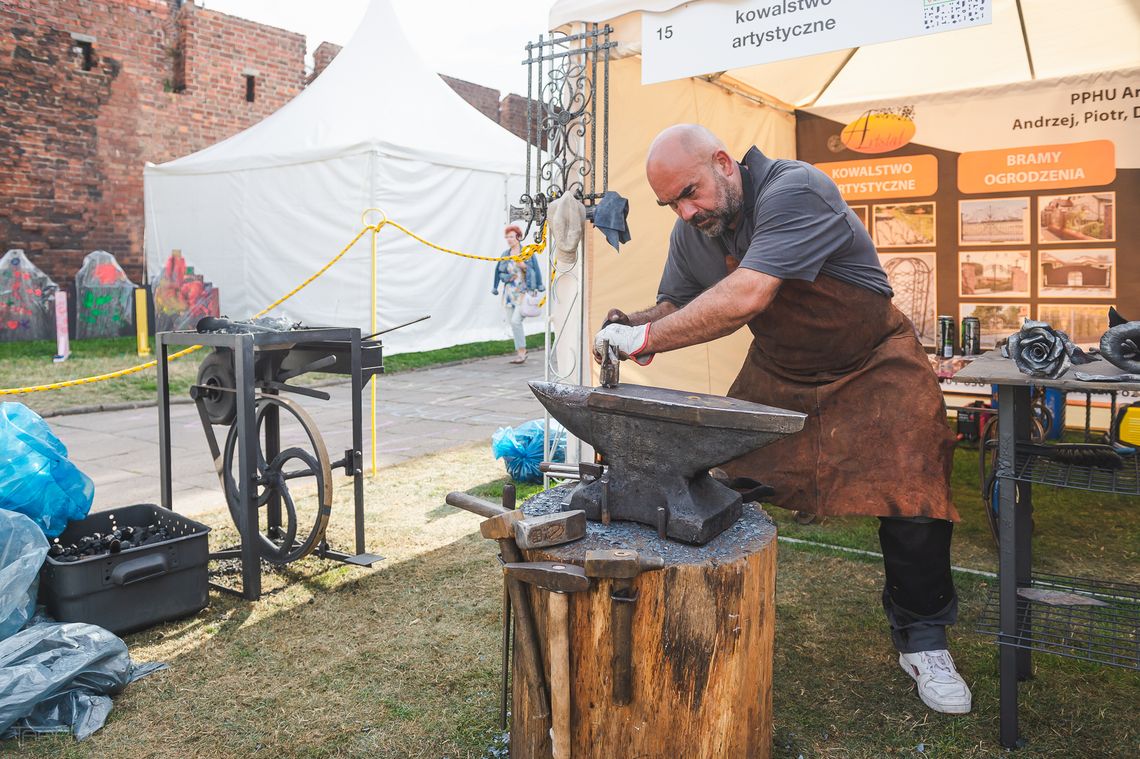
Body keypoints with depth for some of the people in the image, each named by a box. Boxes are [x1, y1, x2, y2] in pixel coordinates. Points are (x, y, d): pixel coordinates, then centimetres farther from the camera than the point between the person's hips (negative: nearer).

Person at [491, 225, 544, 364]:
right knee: (511, 322, 4)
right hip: (509, 292, 5)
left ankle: (521, 351, -5)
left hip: (524, 292, -5)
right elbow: (498, 272, 15)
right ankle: (520, 350, 15)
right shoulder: (505, 254, 10)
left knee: (516, 320, -16)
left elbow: (536, 270, -1)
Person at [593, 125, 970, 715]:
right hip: (777, 370, 6)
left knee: (912, 494, -13)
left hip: (871, 366, -5)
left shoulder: (794, 190, -29)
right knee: (725, 485, -3)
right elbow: (677, 305, 5)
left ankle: (920, 641, 9)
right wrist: (631, 324, -17)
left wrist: (650, 338, -39)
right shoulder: (690, 233, -5)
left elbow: (747, 295, -41)